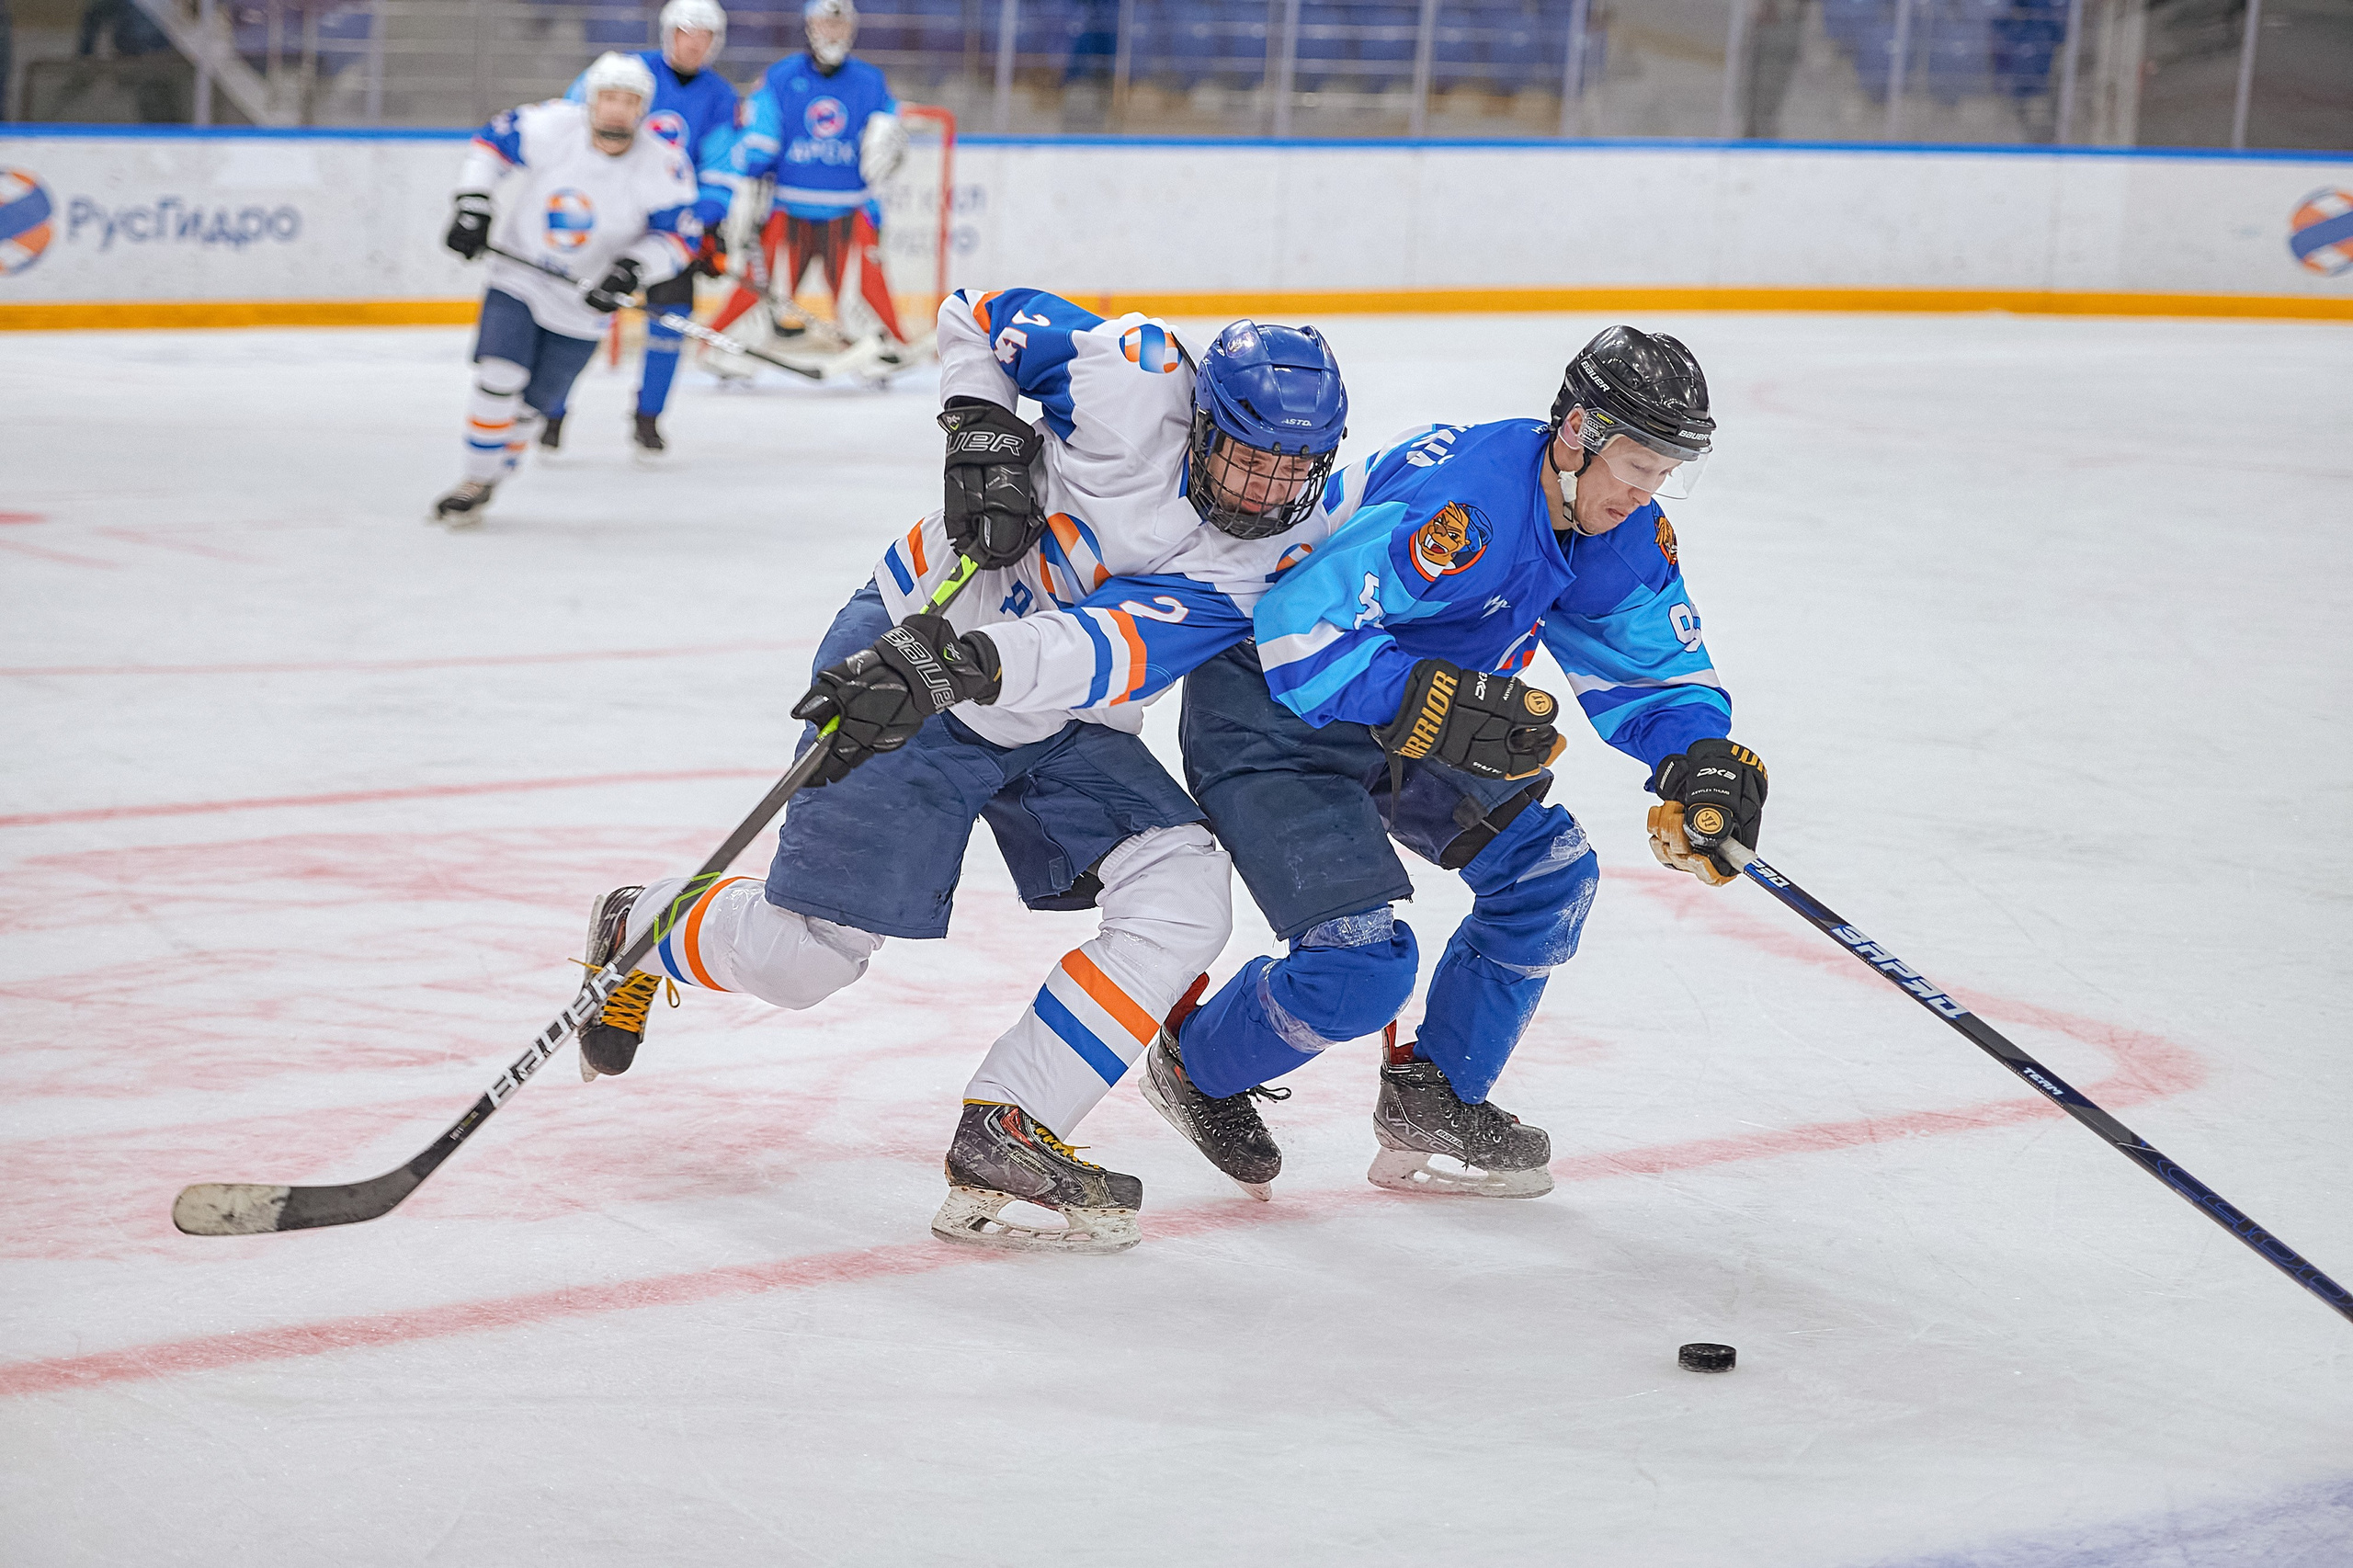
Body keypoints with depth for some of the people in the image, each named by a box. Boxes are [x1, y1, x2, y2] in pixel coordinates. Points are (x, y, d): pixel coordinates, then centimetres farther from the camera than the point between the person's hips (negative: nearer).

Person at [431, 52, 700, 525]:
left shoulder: (662, 166, -18)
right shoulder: (551, 126, -17)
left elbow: (679, 235, -12)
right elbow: (494, 139, -1)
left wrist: (634, 268, -28)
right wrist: (473, 203, -10)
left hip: (583, 303, 0)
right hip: (518, 278, 0)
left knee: (529, 406, 5)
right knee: (499, 378, -16)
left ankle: (493, 476, 29)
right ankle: (475, 481, 1)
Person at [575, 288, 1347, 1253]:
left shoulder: (1264, 555, -15)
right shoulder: (1141, 386, -22)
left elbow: (1102, 649, -31)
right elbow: (979, 317, -5)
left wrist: (951, 666, -45)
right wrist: (983, 433, -22)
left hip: (1057, 729, 4)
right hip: (907, 651, -4)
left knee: (1183, 901, -16)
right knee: (803, 953, -5)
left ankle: (1005, 1137, -14)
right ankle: (640, 931, 28)